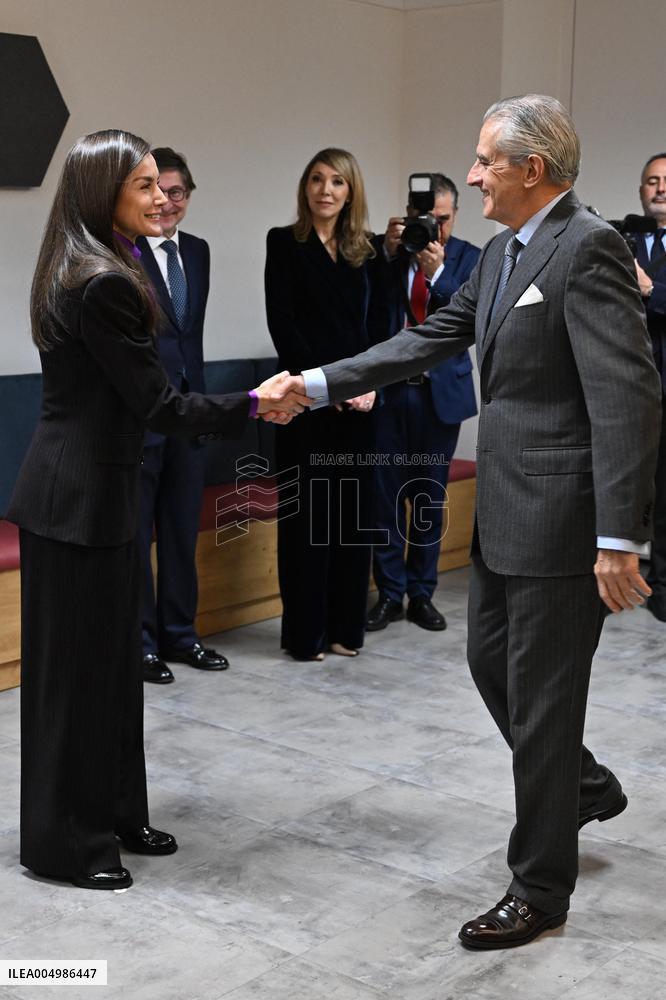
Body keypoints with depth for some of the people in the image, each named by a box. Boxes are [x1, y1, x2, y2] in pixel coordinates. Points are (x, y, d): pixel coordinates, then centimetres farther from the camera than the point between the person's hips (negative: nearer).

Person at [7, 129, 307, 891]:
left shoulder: (80, 272, 12)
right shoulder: (103, 283, -20)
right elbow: (156, 404, -18)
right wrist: (254, 404, -11)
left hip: (91, 488, 10)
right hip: (79, 496, -10)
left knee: (111, 656, 16)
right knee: (75, 665, 2)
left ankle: (112, 814, 29)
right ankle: (64, 841, 16)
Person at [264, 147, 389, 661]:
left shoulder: (366, 250, 12)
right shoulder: (284, 243, 1)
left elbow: (379, 321, 8)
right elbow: (282, 323, -6)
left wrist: (370, 383, -8)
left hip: (357, 399, 4)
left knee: (354, 509, 7)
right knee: (306, 511, -1)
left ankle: (347, 625, 17)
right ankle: (305, 631, 8)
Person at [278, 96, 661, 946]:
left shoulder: (587, 248, -17)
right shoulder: (504, 253, 12)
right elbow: (432, 339, 16)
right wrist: (319, 385, 11)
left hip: (562, 513, -9)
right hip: (506, 509, 9)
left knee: (539, 694, 2)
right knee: (491, 662, 20)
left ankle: (539, 890, 19)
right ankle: (584, 787, 44)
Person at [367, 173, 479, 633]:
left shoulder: (468, 258, 2)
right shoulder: (385, 250, 2)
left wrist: (437, 273, -23)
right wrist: (388, 251, -22)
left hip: (441, 392, 0)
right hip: (387, 389, 0)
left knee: (430, 497, 8)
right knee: (386, 496, 2)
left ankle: (422, 594, 18)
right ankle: (389, 594, 12)